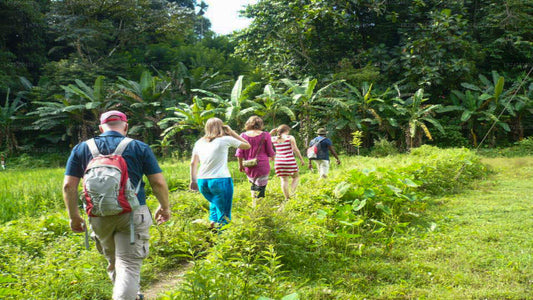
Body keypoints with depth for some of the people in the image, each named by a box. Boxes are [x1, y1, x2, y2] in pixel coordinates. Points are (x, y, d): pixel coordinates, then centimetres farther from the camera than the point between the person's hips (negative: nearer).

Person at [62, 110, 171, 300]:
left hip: (99, 217, 3)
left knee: (114, 263, 23)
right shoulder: (139, 148, 1)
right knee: (129, 265, -3)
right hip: (132, 214, -3)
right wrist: (165, 207, 15)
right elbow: (158, 182, -1)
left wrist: (74, 216, 13)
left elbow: (68, 186, 3)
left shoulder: (81, 149, 7)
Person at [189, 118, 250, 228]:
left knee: (214, 202, 31)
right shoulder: (225, 140, 0)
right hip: (220, 180, -5)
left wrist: (193, 180, 22)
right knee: (223, 215, 1)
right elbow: (247, 145, 10)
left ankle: (213, 221, 18)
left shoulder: (199, 142, 12)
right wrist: (231, 132, 13)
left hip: (202, 182, 5)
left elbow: (193, 163, 14)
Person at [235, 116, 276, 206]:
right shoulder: (265, 135, -6)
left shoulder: (243, 135, 1)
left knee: (253, 183, 25)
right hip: (262, 166, -3)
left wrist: (240, 165, 9)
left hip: (248, 166, 4)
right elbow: (270, 152, -1)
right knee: (261, 185, 3)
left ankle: (253, 201, 23)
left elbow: (240, 152, 1)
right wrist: (273, 156, 20)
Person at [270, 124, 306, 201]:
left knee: (284, 180, 8)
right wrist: (302, 159, -1)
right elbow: (295, 150, -7)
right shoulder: (290, 138, -3)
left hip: (279, 162, 3)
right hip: (290, 162, -3)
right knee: (296, 177, 14)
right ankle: (291, 193, -4)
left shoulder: (273, 139, 5)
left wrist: (271, 133, 16)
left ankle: (287, 198, 5)